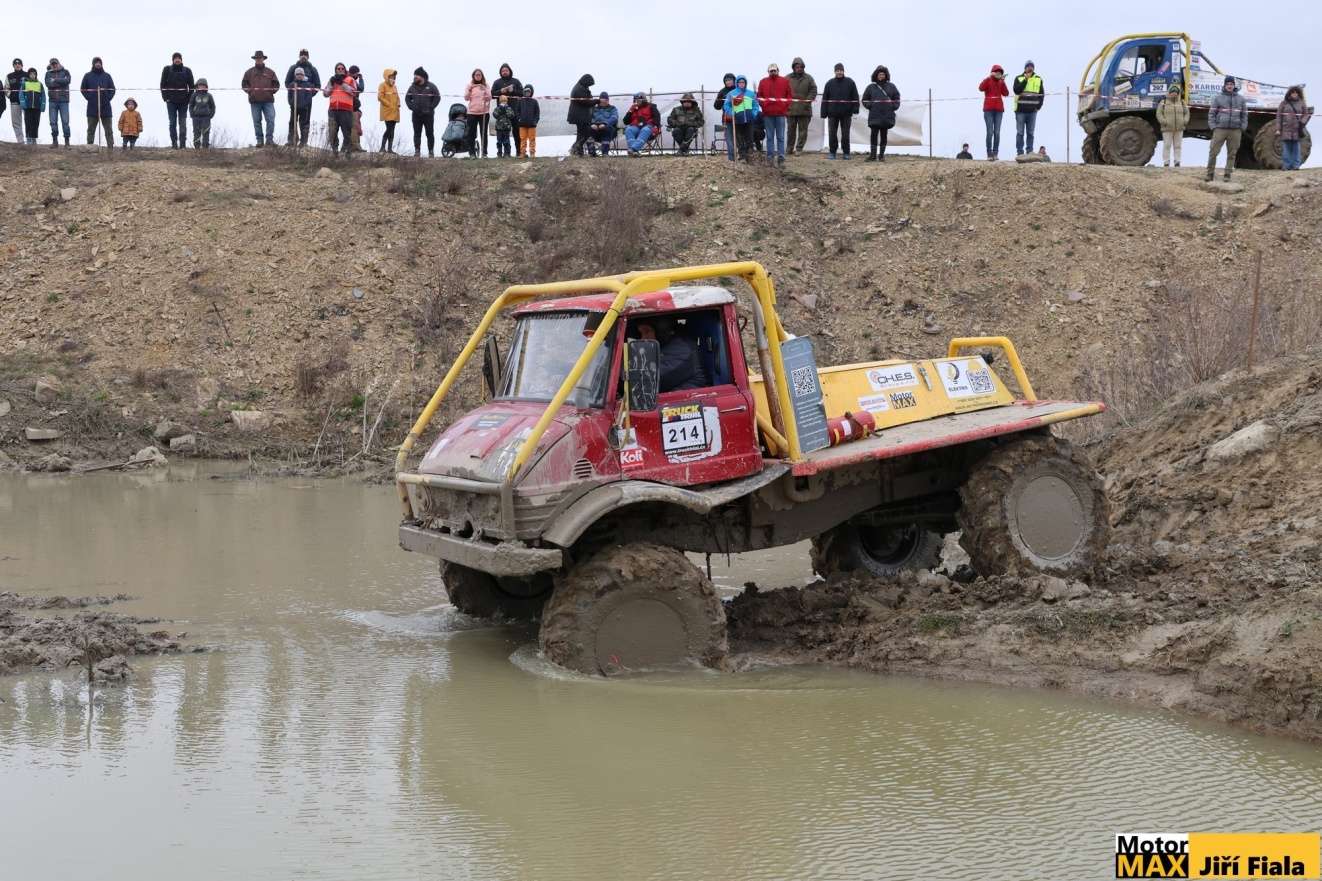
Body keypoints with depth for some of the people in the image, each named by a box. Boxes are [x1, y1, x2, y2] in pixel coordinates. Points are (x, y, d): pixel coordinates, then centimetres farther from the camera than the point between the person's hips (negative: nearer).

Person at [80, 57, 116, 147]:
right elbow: (83, 89, 10)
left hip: (105, 107, 1)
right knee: (91, 130, 2)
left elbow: (112, 89, 11)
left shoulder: (107, 76, 10)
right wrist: (89, 98, -3)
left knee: (108, 130, 2)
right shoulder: (87, 76, 7)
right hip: (92, 108, -1)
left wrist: (108, 99, -3)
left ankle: (111, 147, 2)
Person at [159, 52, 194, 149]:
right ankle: (174, 143, 0)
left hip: (183, 101, 0)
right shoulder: (167, 69, 5)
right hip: (171, 101, 0)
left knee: (182, 123, -2)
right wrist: (165, 97, -4)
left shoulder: (187, 71, 6)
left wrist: (188, 97, -1)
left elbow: (191, 86, 8)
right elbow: (163, 85, 5)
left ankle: (183, 144, -3)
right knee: (172, 123, -1)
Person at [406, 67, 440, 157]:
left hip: (428, 115, -3)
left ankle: (431, 151, 5)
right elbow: (407, 98, 14)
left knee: (430, 134, 0)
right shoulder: (413, 87, 8)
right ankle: (417, 150, 6)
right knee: (417, 133, 3)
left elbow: (437, 98, -2)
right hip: (416, 115, 3)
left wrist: (430, 108, -10)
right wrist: (412, 107, -1)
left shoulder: (431, 86, -2)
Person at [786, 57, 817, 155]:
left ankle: (799, 149, 6)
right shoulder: (788, 78, 5)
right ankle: (789, 149, 15)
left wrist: (807, 101, -10)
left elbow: (813, 91, 3)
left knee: (803, 130, 1)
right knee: (791, 130, 7)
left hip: (804, 110, 0)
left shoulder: (808, 78, 6)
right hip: (791, 109, 0)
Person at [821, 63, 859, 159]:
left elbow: (855, 97, 1)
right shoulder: (829, 83, 3)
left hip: (846, 114, -1)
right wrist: (824, 113, -2)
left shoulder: (850, 82, 0)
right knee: (832, 134, 2)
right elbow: (824, 99, 3)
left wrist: (855, 110, -8)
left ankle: (846, 153, 13)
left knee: (845, 134, 4)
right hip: (833, 113, 1)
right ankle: (832, 153, 11)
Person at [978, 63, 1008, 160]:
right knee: (990, 132, -11)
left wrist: (1003, 81, -8)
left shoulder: (1001, 82, 13)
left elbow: (1006, 93, -1)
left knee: (997, 132, -4)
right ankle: (989, 154, -9)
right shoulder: (987, 80, 3)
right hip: (988, 109, -3)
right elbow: (981, 88, -17)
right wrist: (989, 77, -21)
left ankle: (995, 153, -1)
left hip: (999, 110, 3)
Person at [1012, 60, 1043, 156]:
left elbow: (1042, 94, 14)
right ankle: (1020, 152, -1)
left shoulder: (1038, 79, 10)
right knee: (1020, 133, -2)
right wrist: (1026, 79, -15)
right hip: (1021, 110, -2)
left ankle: (1029, 152, 6)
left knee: (1030, 133, 4)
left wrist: (1039, 106, 3)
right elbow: (1016, 90, -13)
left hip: (1032, 110, 2)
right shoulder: (1019, 78, 3)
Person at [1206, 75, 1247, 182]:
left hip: (1235, 130, 1)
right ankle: (1210, 173, 2)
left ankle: (1228, 174, 8)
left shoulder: (1240, 99, 9)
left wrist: (1242, 128, 2)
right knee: (1213, 151, -6)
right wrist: (1213, 127, -6)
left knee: (1231, 153, 2)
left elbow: (1244, 114, 12)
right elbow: (1211, 113, 4)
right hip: (1220, 129, -1)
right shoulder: (1218, 98, 4)